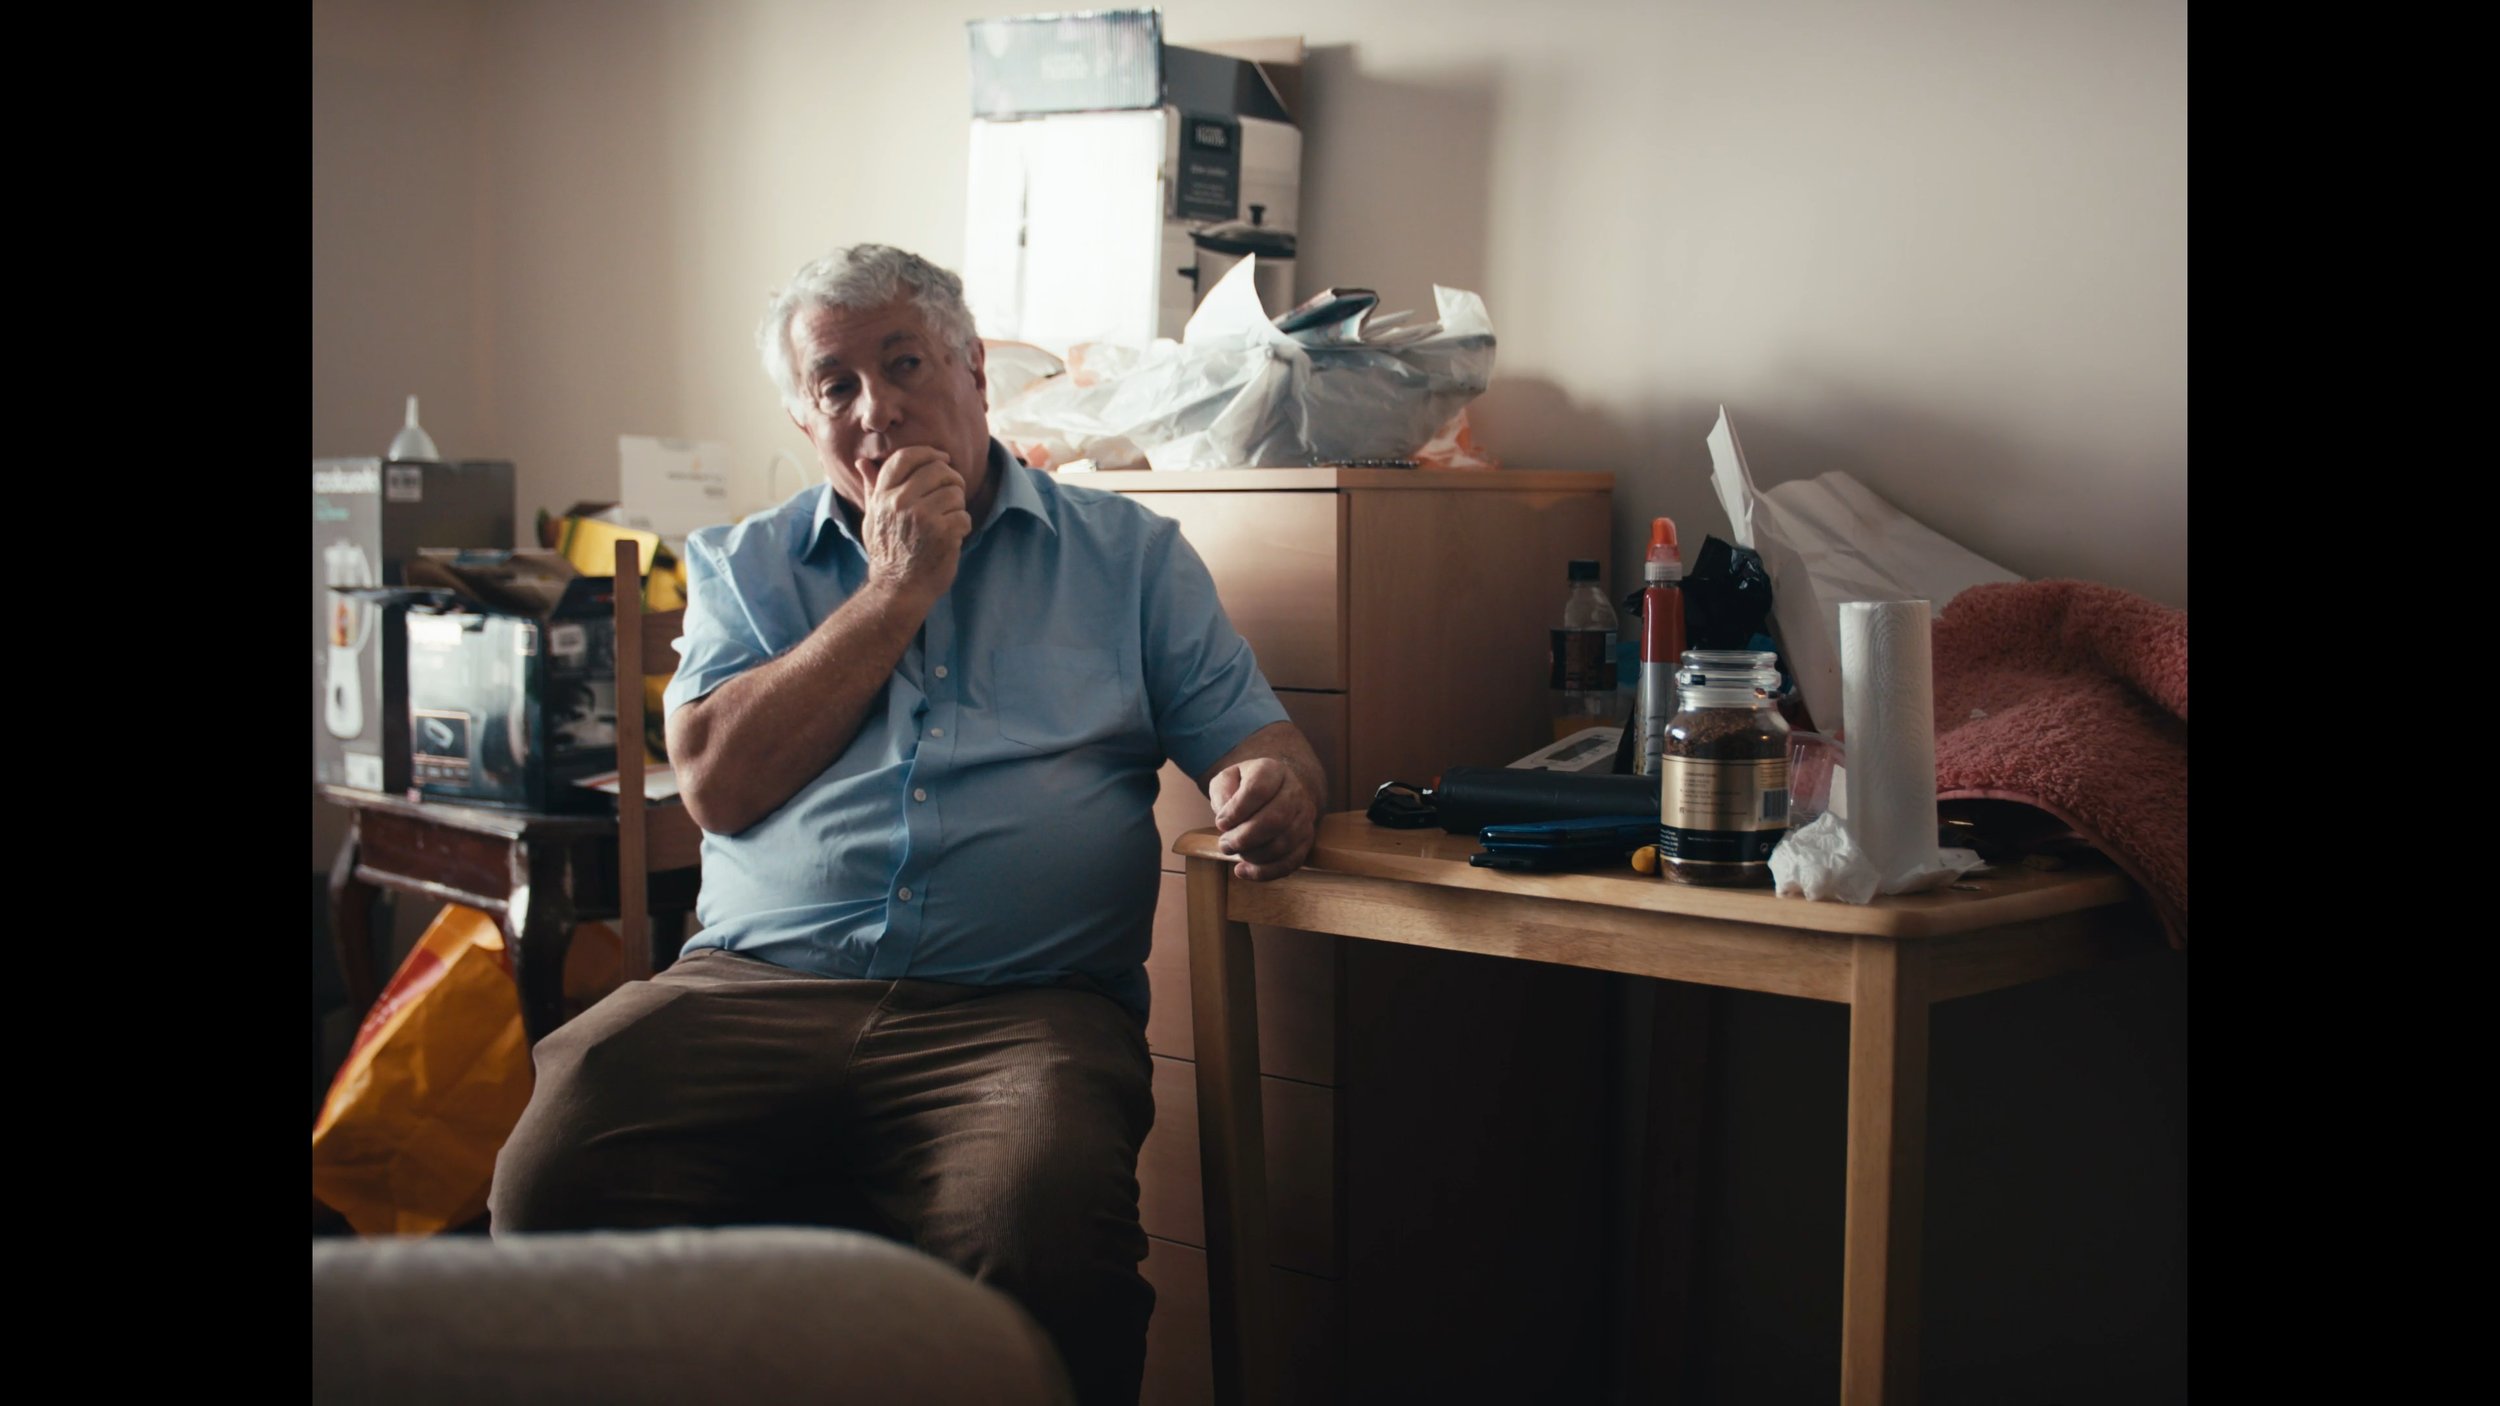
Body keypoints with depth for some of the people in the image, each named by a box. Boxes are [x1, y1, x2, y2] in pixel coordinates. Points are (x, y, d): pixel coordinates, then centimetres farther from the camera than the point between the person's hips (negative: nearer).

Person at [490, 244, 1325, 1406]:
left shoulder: (1129, 555, 16)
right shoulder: (743, 566, 18)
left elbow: (1259, 743, 11)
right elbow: (719, 785, 2)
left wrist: (1272, 791, -14)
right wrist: (899, 587, 2)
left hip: (1022, 1004, -1)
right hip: (755, 988, 2)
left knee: (1037, 1231, -35)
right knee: (550, 1187, -27)